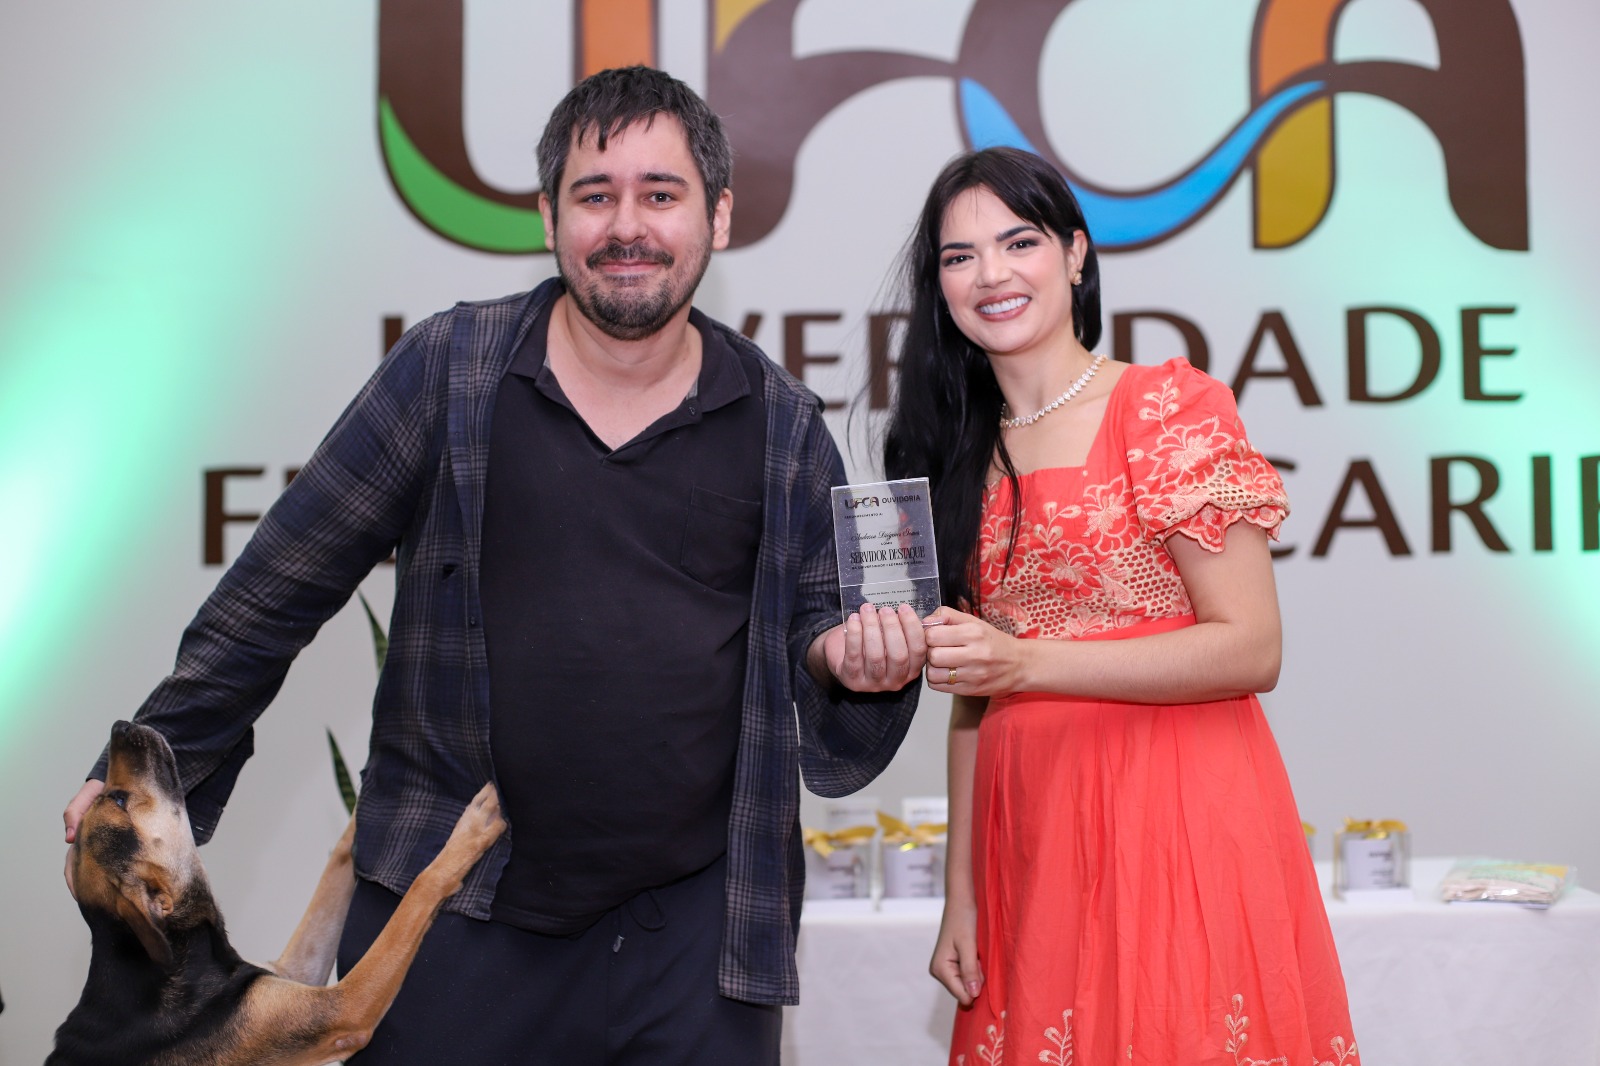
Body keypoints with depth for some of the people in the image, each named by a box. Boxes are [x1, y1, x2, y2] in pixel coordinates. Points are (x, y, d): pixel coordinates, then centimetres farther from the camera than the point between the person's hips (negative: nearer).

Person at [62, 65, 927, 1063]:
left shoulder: (783, 423, 2)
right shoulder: (451, 368, -2)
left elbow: (818, 615, 12)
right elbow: (280, 588, 3)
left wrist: (853, 651, -12)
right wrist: (151, 769, 6)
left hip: (694, 918, 1)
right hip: (452, 908, -1)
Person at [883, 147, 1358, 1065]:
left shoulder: (1169, 408, -5)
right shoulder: (965, 454, 12)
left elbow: (1252, 651, -11)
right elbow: (972, 702, 12)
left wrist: (1029, 661, -16)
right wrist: (962, 896, 8)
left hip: (1178, 820, -5)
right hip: (1031, 833, 5)